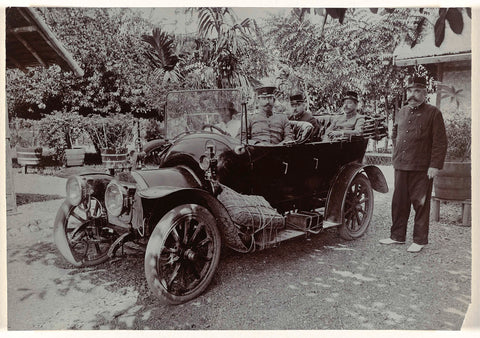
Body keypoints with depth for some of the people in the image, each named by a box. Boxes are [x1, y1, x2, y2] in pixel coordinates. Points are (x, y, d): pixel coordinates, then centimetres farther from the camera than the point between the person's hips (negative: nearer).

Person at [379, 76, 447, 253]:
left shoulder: (433, 113, -2)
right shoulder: (401, 112, 14)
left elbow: (440, 142, -6)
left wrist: (435, 165, -13)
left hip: (422, 168, -5)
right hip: (401, 165, 5)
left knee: (421, 204, 2)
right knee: (399, 202, 10)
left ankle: (420, 240, 14)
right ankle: (397, 236, 23)